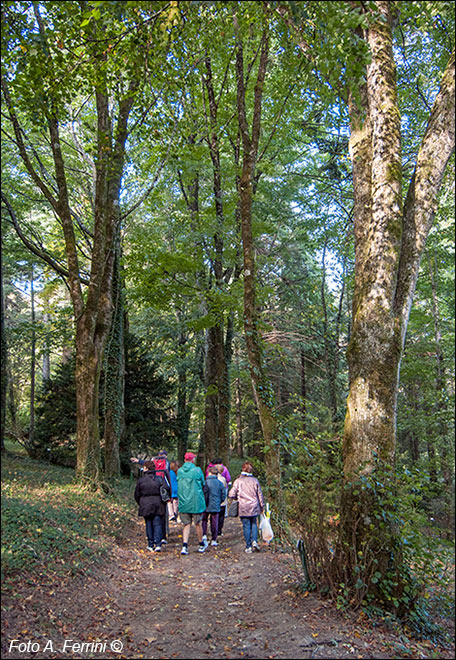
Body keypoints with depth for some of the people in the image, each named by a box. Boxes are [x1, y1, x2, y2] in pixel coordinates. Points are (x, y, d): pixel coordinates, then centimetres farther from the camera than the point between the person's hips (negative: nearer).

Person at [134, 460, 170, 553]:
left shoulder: (141, 480, -3)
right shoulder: (159, 479, -1)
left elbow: (137, 495, 4)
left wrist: (141, 504, 20)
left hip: (146, 506, 0)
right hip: (158, 506, 0)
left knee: (149, 525, 11)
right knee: (157, 524, 4)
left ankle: (151, 545, 14)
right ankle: (158, 544, -5)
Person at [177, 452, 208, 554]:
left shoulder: (179, 471, 0)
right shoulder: (197, 470, -9)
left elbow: (178, 484, 12)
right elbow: (203, 484, 3)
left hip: (183, 503, 2)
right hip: (196, 502, -2)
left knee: (187, 524, 11)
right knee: (198, 524, 12)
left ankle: (184, 546, -1)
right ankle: (201, 545, 28)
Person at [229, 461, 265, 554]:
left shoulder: (238, 481, -6)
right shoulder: (255, 480, 1)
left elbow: (231, 495, -8)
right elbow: (260, 495, 6)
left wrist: (237, 498, 13)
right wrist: (262, 506, 15)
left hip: (243, 508, -2)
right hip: (254, 507, 2)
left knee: (246, 526, 6)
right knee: (254, 524, 18)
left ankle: (248, 547, 8)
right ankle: (254, 541, 1)